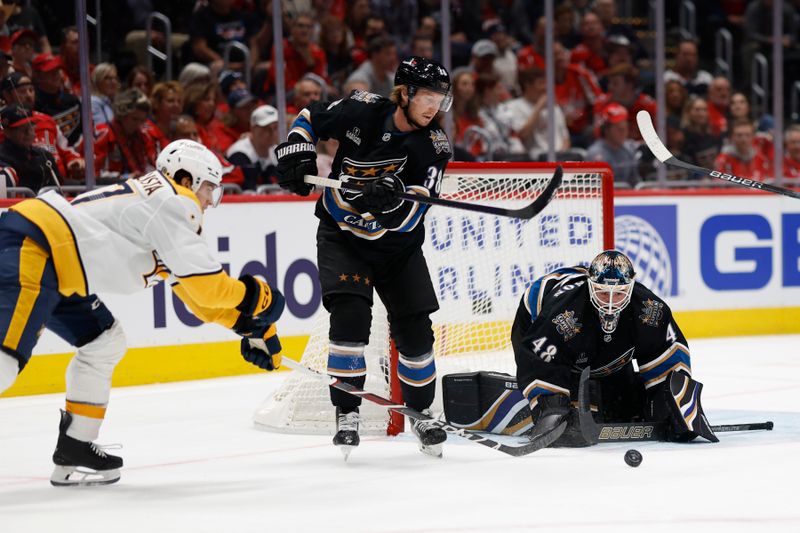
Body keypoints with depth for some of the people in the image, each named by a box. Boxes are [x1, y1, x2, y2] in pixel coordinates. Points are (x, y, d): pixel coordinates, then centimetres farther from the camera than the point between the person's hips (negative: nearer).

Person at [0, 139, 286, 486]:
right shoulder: (174, 201, -3)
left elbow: (195, 291, 31)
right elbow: (206, 284, -10)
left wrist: (253, 324, 30)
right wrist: (256, 296, 7)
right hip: (29, 248, -11)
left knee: (104, 343, 19)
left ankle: (74, 453, 19)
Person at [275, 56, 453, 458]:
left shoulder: (433, 145, -14)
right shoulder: (362, 110, -14)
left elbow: (411, 217, -22)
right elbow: (311, 118, 5)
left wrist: (392, 200, -42)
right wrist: (295, 152, -11)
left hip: (396, 244, 2)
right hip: (341, 236, -1)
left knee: (415, 328, 0)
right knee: (351, 314, -20)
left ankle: (421, 413, 21)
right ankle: (347, 413, -10)